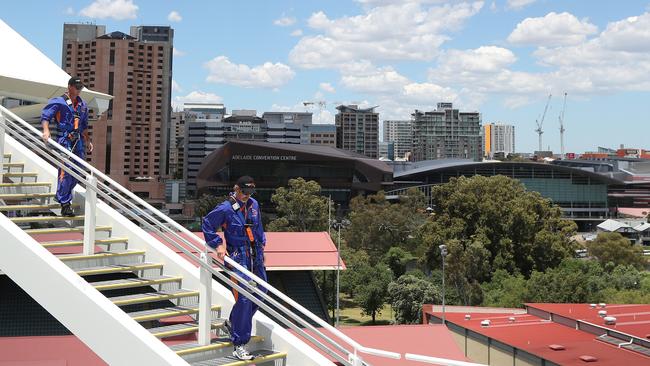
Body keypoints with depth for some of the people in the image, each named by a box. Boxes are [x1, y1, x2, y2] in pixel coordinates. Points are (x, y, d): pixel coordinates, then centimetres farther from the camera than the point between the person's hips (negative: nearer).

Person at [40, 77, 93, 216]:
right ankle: (65, 205, -10)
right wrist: (46, 130, -26)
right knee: (66, 171, -13)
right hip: (64, 140, -7)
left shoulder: (82, 104, 19)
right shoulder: (58, 102, -2)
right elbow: (45, 116, -9)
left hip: (78, 141, 7)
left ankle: (61, 196, 25)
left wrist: (88, 141, 27)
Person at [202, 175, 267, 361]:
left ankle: (233, 322, 37)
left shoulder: (254, 205, 8)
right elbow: (207, 224, -3)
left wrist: (261, 245, 20)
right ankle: (239, 345, -6)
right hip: (237, 258, -7)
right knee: (244, 299, -13)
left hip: (255, 257, 8)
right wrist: (217, 245, -10)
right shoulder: (225, 209, -12)